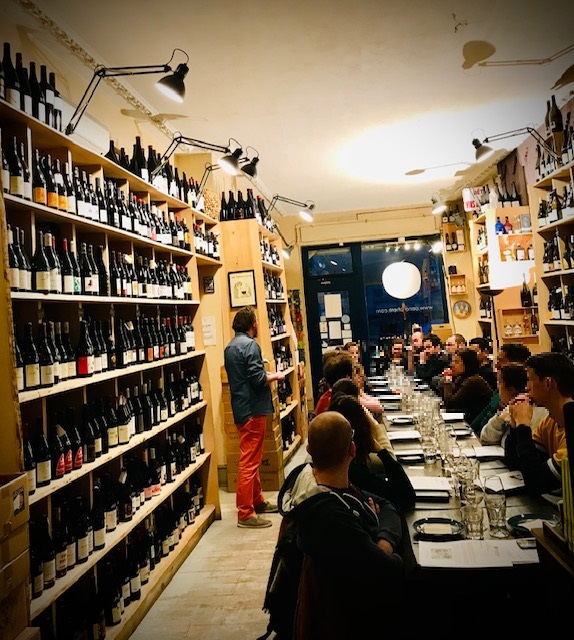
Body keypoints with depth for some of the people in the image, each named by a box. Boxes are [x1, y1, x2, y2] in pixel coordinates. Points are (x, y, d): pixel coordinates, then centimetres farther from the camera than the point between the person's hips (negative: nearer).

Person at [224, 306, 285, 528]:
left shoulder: (230, 346, 13)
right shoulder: (250, 345, -17)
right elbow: (258, 379, -22)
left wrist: (265, 373, 18)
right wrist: (275, 376, -5)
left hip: (241, 408, 10)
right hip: (252, 409, -10)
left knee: (251, 459, 19)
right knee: (249, 462, -4)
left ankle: (257, 501, 32)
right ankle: (245, 514, 3)